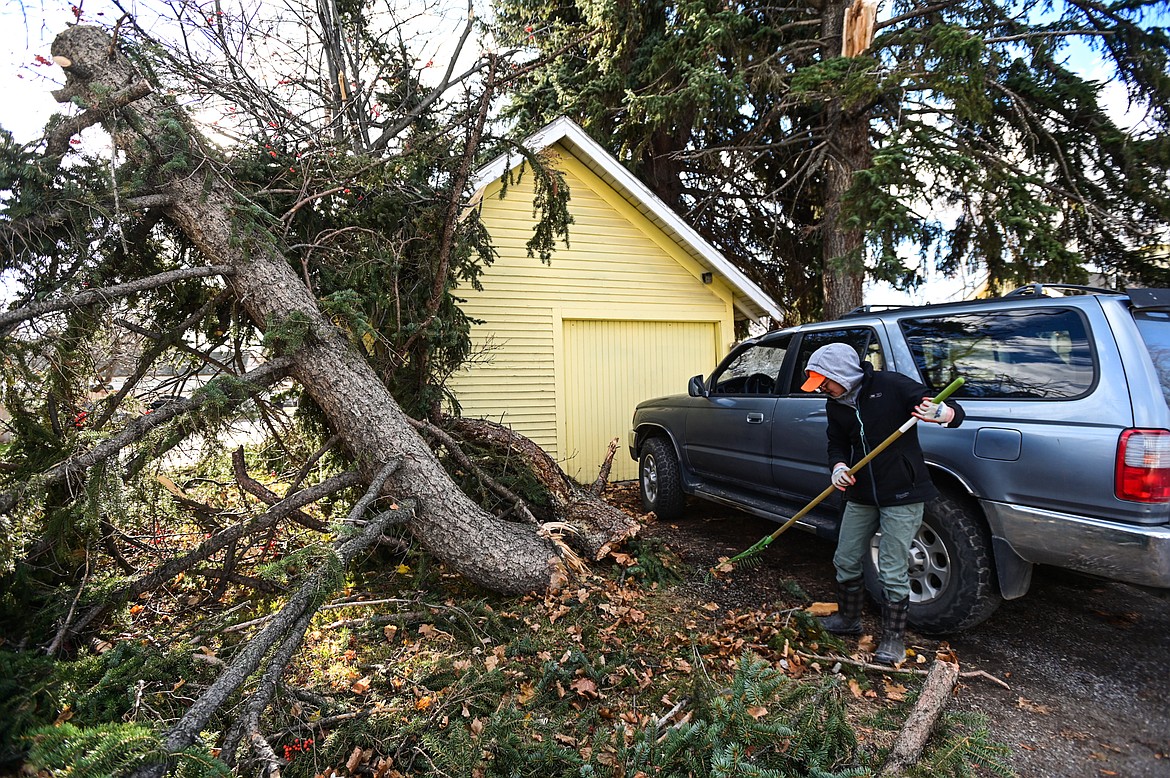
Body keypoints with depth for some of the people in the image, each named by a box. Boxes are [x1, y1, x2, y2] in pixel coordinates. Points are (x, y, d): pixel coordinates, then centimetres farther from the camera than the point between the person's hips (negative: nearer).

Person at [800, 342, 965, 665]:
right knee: (845, 561, 15)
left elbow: (956, 413, -13)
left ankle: (894, 639, 20)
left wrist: (940, 413, -37)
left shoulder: (891, 385, -16)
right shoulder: (835, 405, 3)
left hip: (902, 494, -6)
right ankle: (848, 619, 37)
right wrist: (839, 466, -10)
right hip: (861, 496, 7)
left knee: (892, 572, 0)